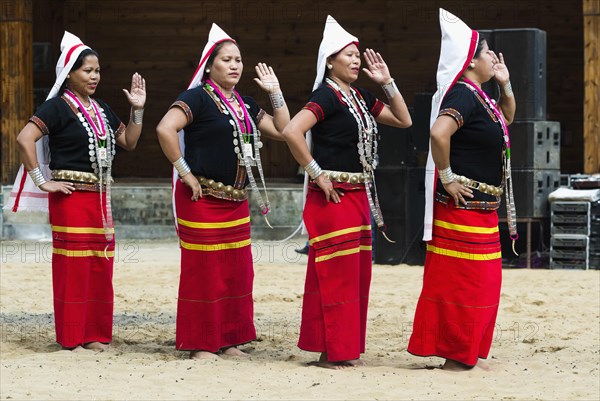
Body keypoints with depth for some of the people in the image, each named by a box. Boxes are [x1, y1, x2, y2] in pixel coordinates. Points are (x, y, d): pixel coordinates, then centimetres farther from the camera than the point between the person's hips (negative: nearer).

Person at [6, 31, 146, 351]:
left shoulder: (101, 109, 15)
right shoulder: (57, 107, -8)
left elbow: (129, 142, 22)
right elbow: (25, 139, -19)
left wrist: (137, 110, 9)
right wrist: (42, 182, -18)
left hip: (100, 197, 7)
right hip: (71, 196, -7)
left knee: (100, 266, 7)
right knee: (74, 266, -5)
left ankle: (95, 333, 14)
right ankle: (72, 337, 0)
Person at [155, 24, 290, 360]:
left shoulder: (245, 104, 15)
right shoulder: (199, 97, -10)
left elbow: (283, 131, 17)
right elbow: (165, 129, -23)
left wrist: (275, 92, 11)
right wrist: (184, 172, -19)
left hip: (236, 201, 8)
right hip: (202, 200, -8)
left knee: (237, 272, 9)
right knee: (203, 272, -3)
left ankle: (228, 339, 18)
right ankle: (200, 344, 4)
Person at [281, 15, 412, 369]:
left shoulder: (361, 98, 13)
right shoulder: (326, 96, -12)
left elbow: (403, 120, 18)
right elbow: (292, 132, -25)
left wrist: (387, 82, 7)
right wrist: (317, 174, -19)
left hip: (359, 195, 9)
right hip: (332, 195, -9)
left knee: (356, 273, 11)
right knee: (335, 274, -6)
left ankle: (347, 349, 17)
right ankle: (332, 351, -1)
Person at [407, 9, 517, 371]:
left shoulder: (478, 96, 13)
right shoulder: (463, 96, -17)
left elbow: (507, 118, 32)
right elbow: (439, 133, -34)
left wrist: (505, 84, 17)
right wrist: (447, 178, -24)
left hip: (482, 208, 10)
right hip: (463, 206, -10)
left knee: (482, 282, 14)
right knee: (463, 283, -5)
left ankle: (469, 354, 22)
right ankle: (456, 358, 1)